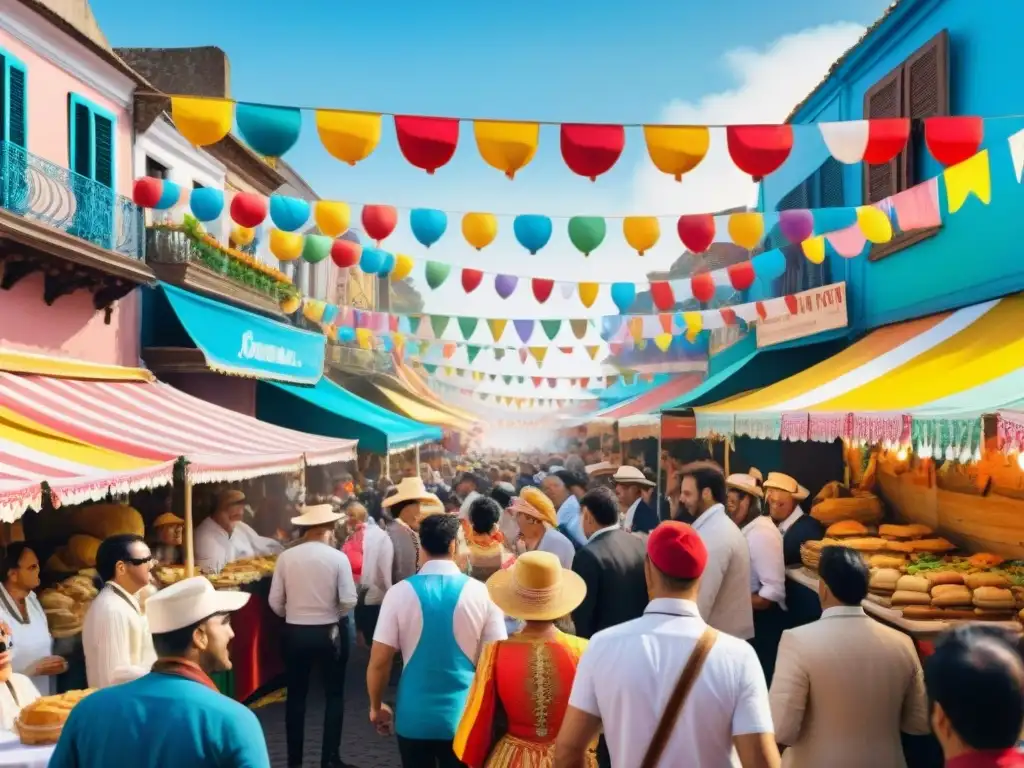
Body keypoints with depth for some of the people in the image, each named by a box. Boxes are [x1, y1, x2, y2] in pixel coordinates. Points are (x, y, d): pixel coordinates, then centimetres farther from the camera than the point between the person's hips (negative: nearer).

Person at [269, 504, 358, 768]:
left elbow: (275, 602, -3)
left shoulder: (286, 557, -6)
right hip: (329, 632, -2)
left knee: (296, 695, 16)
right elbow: (349, 601, -14)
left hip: (294, 633, 2)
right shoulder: (338, 557, -12)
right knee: (334, 695, 13)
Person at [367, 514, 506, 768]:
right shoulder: (481, 593, -9)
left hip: (414, 716, 0)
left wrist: (376, 706, 12)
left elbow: (379, 661, -6)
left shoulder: (400, 592, -9)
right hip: (465, 716, 0)